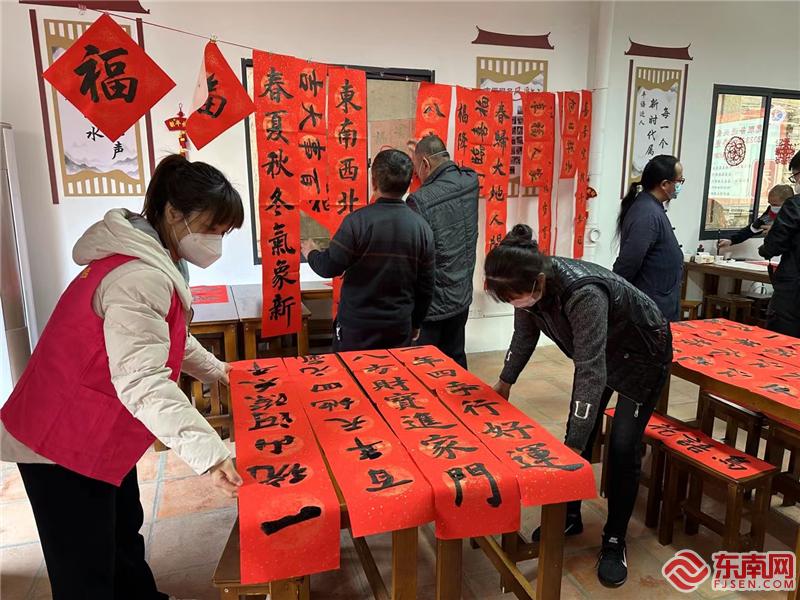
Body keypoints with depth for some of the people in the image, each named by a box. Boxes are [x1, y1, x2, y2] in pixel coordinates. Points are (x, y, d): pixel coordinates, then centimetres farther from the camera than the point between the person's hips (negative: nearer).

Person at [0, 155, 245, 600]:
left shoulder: (154, 260, 5)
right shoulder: (139, 278, -30)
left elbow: (162, 337, 19)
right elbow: (142, 381, -40)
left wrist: (213, 370, 20)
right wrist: (209, 452, -47)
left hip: (96, 432, 10)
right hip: (63, 441, -10)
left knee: (124, 534, 25)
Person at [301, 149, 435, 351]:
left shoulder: (358, 221, -18)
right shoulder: (422, 227, -4)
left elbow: (329, 268, -12)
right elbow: (426, 286, 2)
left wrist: (311, 253, 11)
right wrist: (415, 323, 17)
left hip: (356, 325, -3)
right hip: (399, 327, 4)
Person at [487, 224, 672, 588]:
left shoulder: (584, 294, -43)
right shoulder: (530, 285, -21)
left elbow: (591, 371, -41)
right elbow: (525, 334, -1)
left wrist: (573, 447, -39)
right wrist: (505, 382, 8)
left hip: (642, 354, -6)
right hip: (596, 351, 7)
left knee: (622, 447, -5)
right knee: (577, 438, 7)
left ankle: (614, 542, 13)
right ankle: (570, 517, 26)